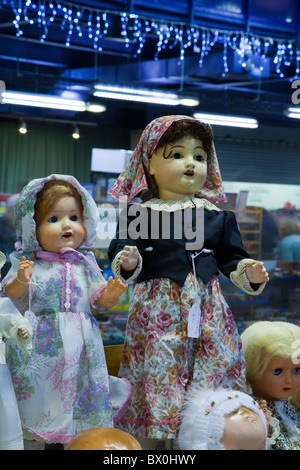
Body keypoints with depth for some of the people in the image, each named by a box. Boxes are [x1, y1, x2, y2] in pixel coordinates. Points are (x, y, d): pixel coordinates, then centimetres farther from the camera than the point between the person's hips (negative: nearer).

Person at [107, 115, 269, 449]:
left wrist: (248, 273, -6)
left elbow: (231, 257, 13)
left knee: (212, 369, 4)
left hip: (207, 309, 3)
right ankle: (149, 439, 13)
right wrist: (127, 261, -24)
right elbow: (120, 250, -2)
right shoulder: (139, 214, 1)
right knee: (158, 370, -2)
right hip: (158, 311, -3)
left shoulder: (216, 215, 10)